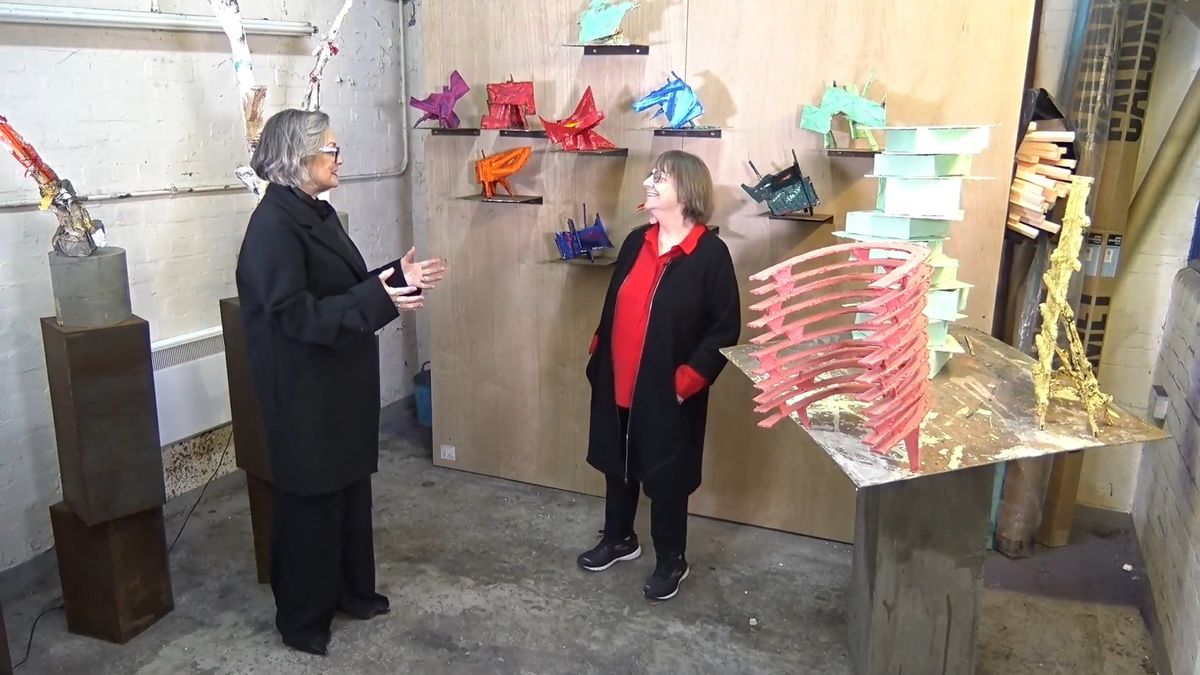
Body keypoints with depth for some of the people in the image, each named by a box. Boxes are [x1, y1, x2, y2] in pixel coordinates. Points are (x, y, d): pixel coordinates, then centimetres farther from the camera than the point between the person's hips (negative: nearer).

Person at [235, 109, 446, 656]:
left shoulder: (317, 213, 10)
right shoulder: (272, 225, -19)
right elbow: (294, 313, -26)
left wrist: (396, 277, 4)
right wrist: (378, 300, -30)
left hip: (341, 382, 9)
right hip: (303, 391, -9)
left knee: (350, 487, 18)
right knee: (311, 499, 4)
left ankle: (351, 590, 35)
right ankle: (301, 618, 21)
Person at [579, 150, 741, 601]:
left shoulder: (710, 253, -14)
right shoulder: (636, 242, 5)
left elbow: (725, 329, -14)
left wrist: (687, 381, -17)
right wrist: (598, 359, 11)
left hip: (666, 392, -6)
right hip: (616, 384, 6)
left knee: (666, 478, 9)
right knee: (617, 466, 20)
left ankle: (672, 561, 30)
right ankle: (619, 539, 43)